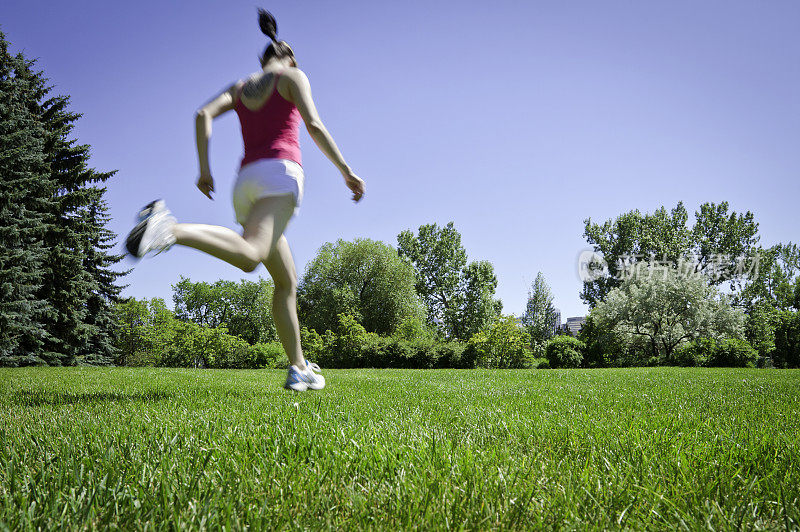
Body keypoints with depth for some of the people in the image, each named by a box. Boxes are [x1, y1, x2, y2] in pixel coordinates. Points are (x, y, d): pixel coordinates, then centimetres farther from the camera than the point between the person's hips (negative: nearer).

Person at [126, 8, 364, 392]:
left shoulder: (240, 87, 27)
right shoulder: (292, 76, 13)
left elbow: (204, 114, 9)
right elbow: (313, 125, -3)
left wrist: (204, 169, 8)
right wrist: (346, 171, -2)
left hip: (245, 181, 7)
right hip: (279, 173, -7)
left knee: (286, 280, 8)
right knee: (249, 255, -31)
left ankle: (298, 369, 5)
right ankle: (170, 229, -49)